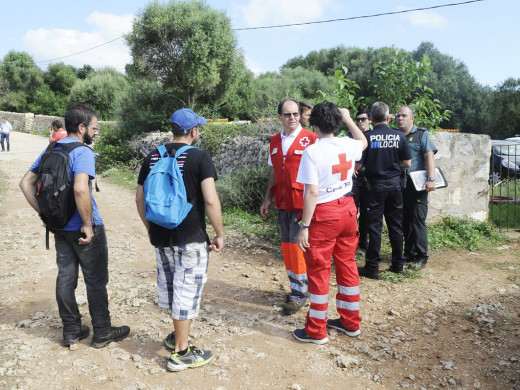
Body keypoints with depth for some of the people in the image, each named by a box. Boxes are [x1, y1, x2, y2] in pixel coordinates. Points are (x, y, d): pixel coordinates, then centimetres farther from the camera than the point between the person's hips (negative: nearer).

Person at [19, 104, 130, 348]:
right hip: (83, 228, -7)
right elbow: (81, 189, -33)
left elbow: (26, 183, 10)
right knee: (96, 280, 6)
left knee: (65, 277, 14)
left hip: (60, 227, 8)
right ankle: (102, 333, 18)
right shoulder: (82, 152, -18)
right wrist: (88, 224, -23)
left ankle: (71, 331, 27)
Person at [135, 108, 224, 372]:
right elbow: (210, 201, -19)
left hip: (160, 236, 6)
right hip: (191, 238, -6)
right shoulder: (199, 157, -11)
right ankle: (181, 353, 16)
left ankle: (177, 336, 39)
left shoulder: (152, 157, 4)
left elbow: (139, 198, 8)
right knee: (187, 290, 5)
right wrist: (220, 234, -9)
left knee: (170, 288, 21)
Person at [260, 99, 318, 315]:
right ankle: (296, 288, 25)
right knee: (287, 246, 10)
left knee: (298, 245, -5)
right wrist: (267, 199, 15)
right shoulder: (275, 141, 11)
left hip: (303, 202, -6)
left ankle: (299, 294, 9)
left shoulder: (310, 139, -6)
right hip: (283, 203, 6)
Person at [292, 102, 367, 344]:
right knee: (347, 265, 17)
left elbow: (312, 192, -20)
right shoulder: (348, 145, 1)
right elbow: (363, 141, 28)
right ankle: (350, 322, 31)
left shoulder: (312, 151, -16)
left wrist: (304, 226, -15)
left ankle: (316, 331, 18)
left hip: (323, 215, -6)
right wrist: (348, 119, 34)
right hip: (347, 210, 6)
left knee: (319, 271, 5)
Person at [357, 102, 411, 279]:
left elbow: (358, 164, -11)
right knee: (395, 225, 13)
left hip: (376, 184, -3)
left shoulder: (367, 136, -11)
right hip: (394, 184, 3)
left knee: (375, 226, 3)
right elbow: (407, 163, 3)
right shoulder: (399, 136, -2)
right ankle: (398, 264, 22)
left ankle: (372, 268, 7)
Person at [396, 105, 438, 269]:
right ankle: (409, 253, 19)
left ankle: (421, 257, 1)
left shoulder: (422, 134, 2)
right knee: (404, 221, 9)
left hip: (417, 185, -5)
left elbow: (429, 157, -8)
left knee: (418, 220, -5)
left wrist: (431, 179, -19)